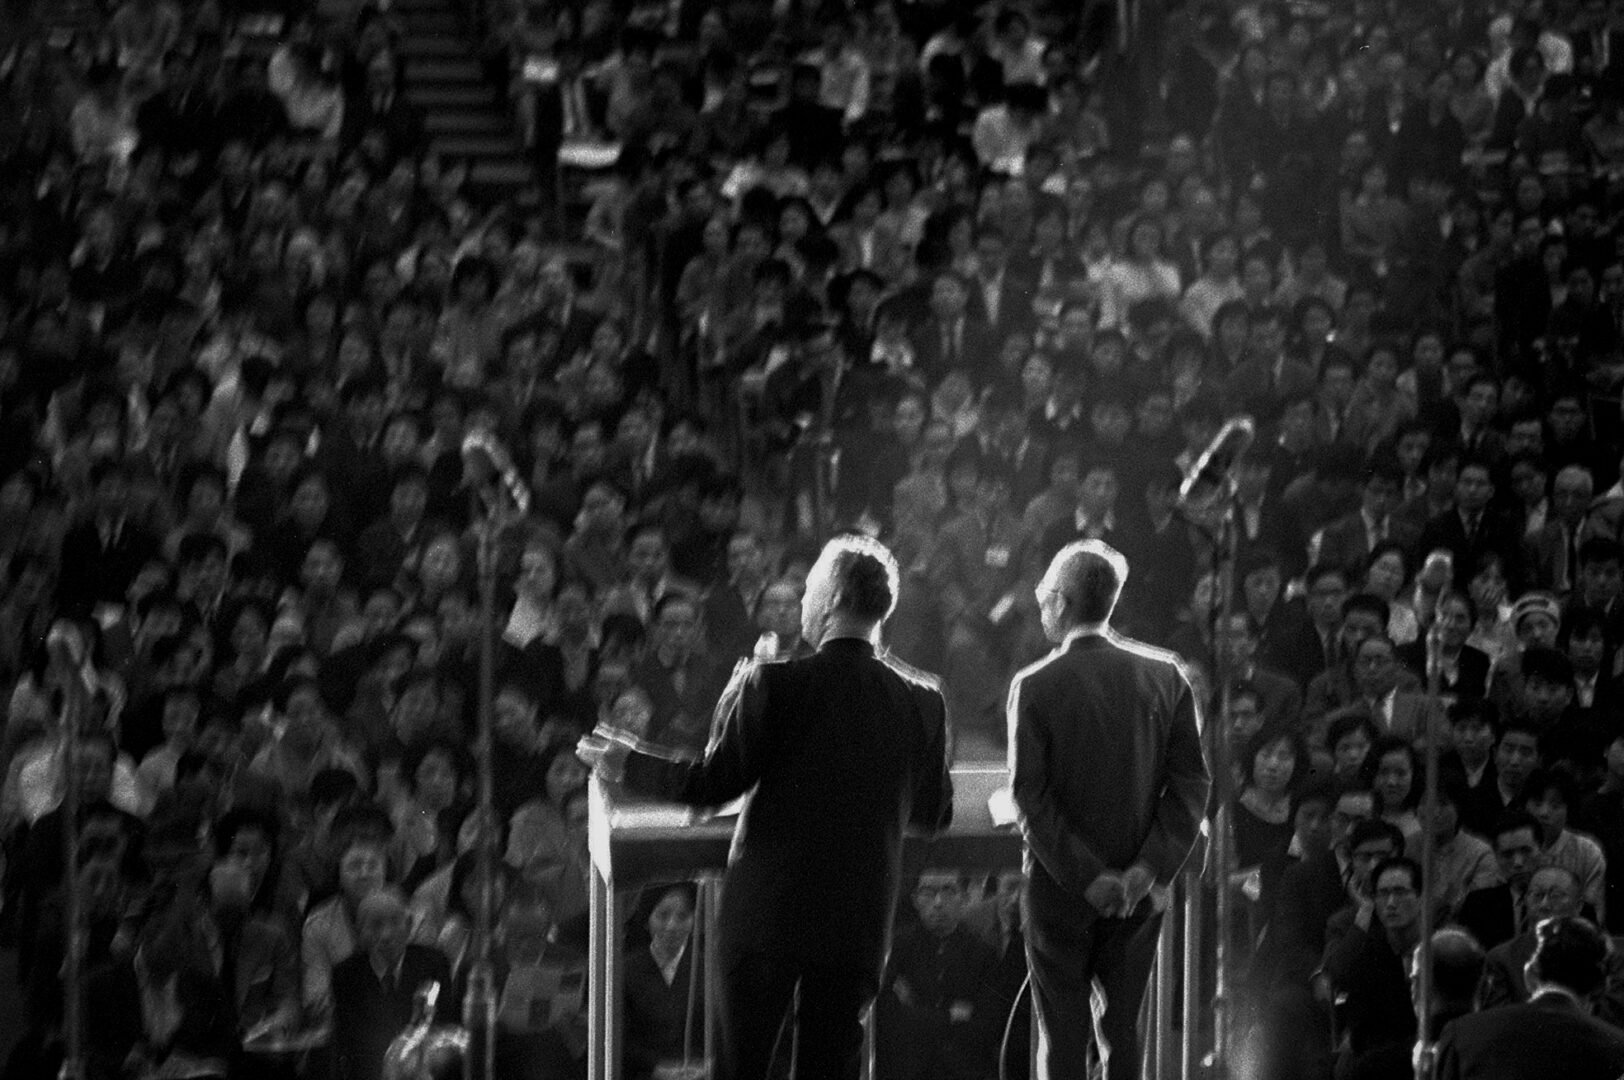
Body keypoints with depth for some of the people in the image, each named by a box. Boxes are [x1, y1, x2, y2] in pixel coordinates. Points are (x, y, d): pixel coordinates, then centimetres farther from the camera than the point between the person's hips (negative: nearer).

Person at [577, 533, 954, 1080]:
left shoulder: (775, 683, -12)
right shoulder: (922, 700, -2)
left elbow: (714, 783, -10)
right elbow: (934, 813, 8)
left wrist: (626, 764, 4)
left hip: (766, 913, -3)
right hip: (859, 921, 3)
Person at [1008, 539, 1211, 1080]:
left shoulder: (1035, 686, -9)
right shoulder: (1165, 675, 0)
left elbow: (1029, 796, -13)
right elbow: (1192, 782, -4)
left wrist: (1086, 876, -12)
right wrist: (1149, 868, -7)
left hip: (1059, 890, -3)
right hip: (1139, 892, 3)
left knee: (1062, 1035, 3)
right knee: (1123, 1029, 12)